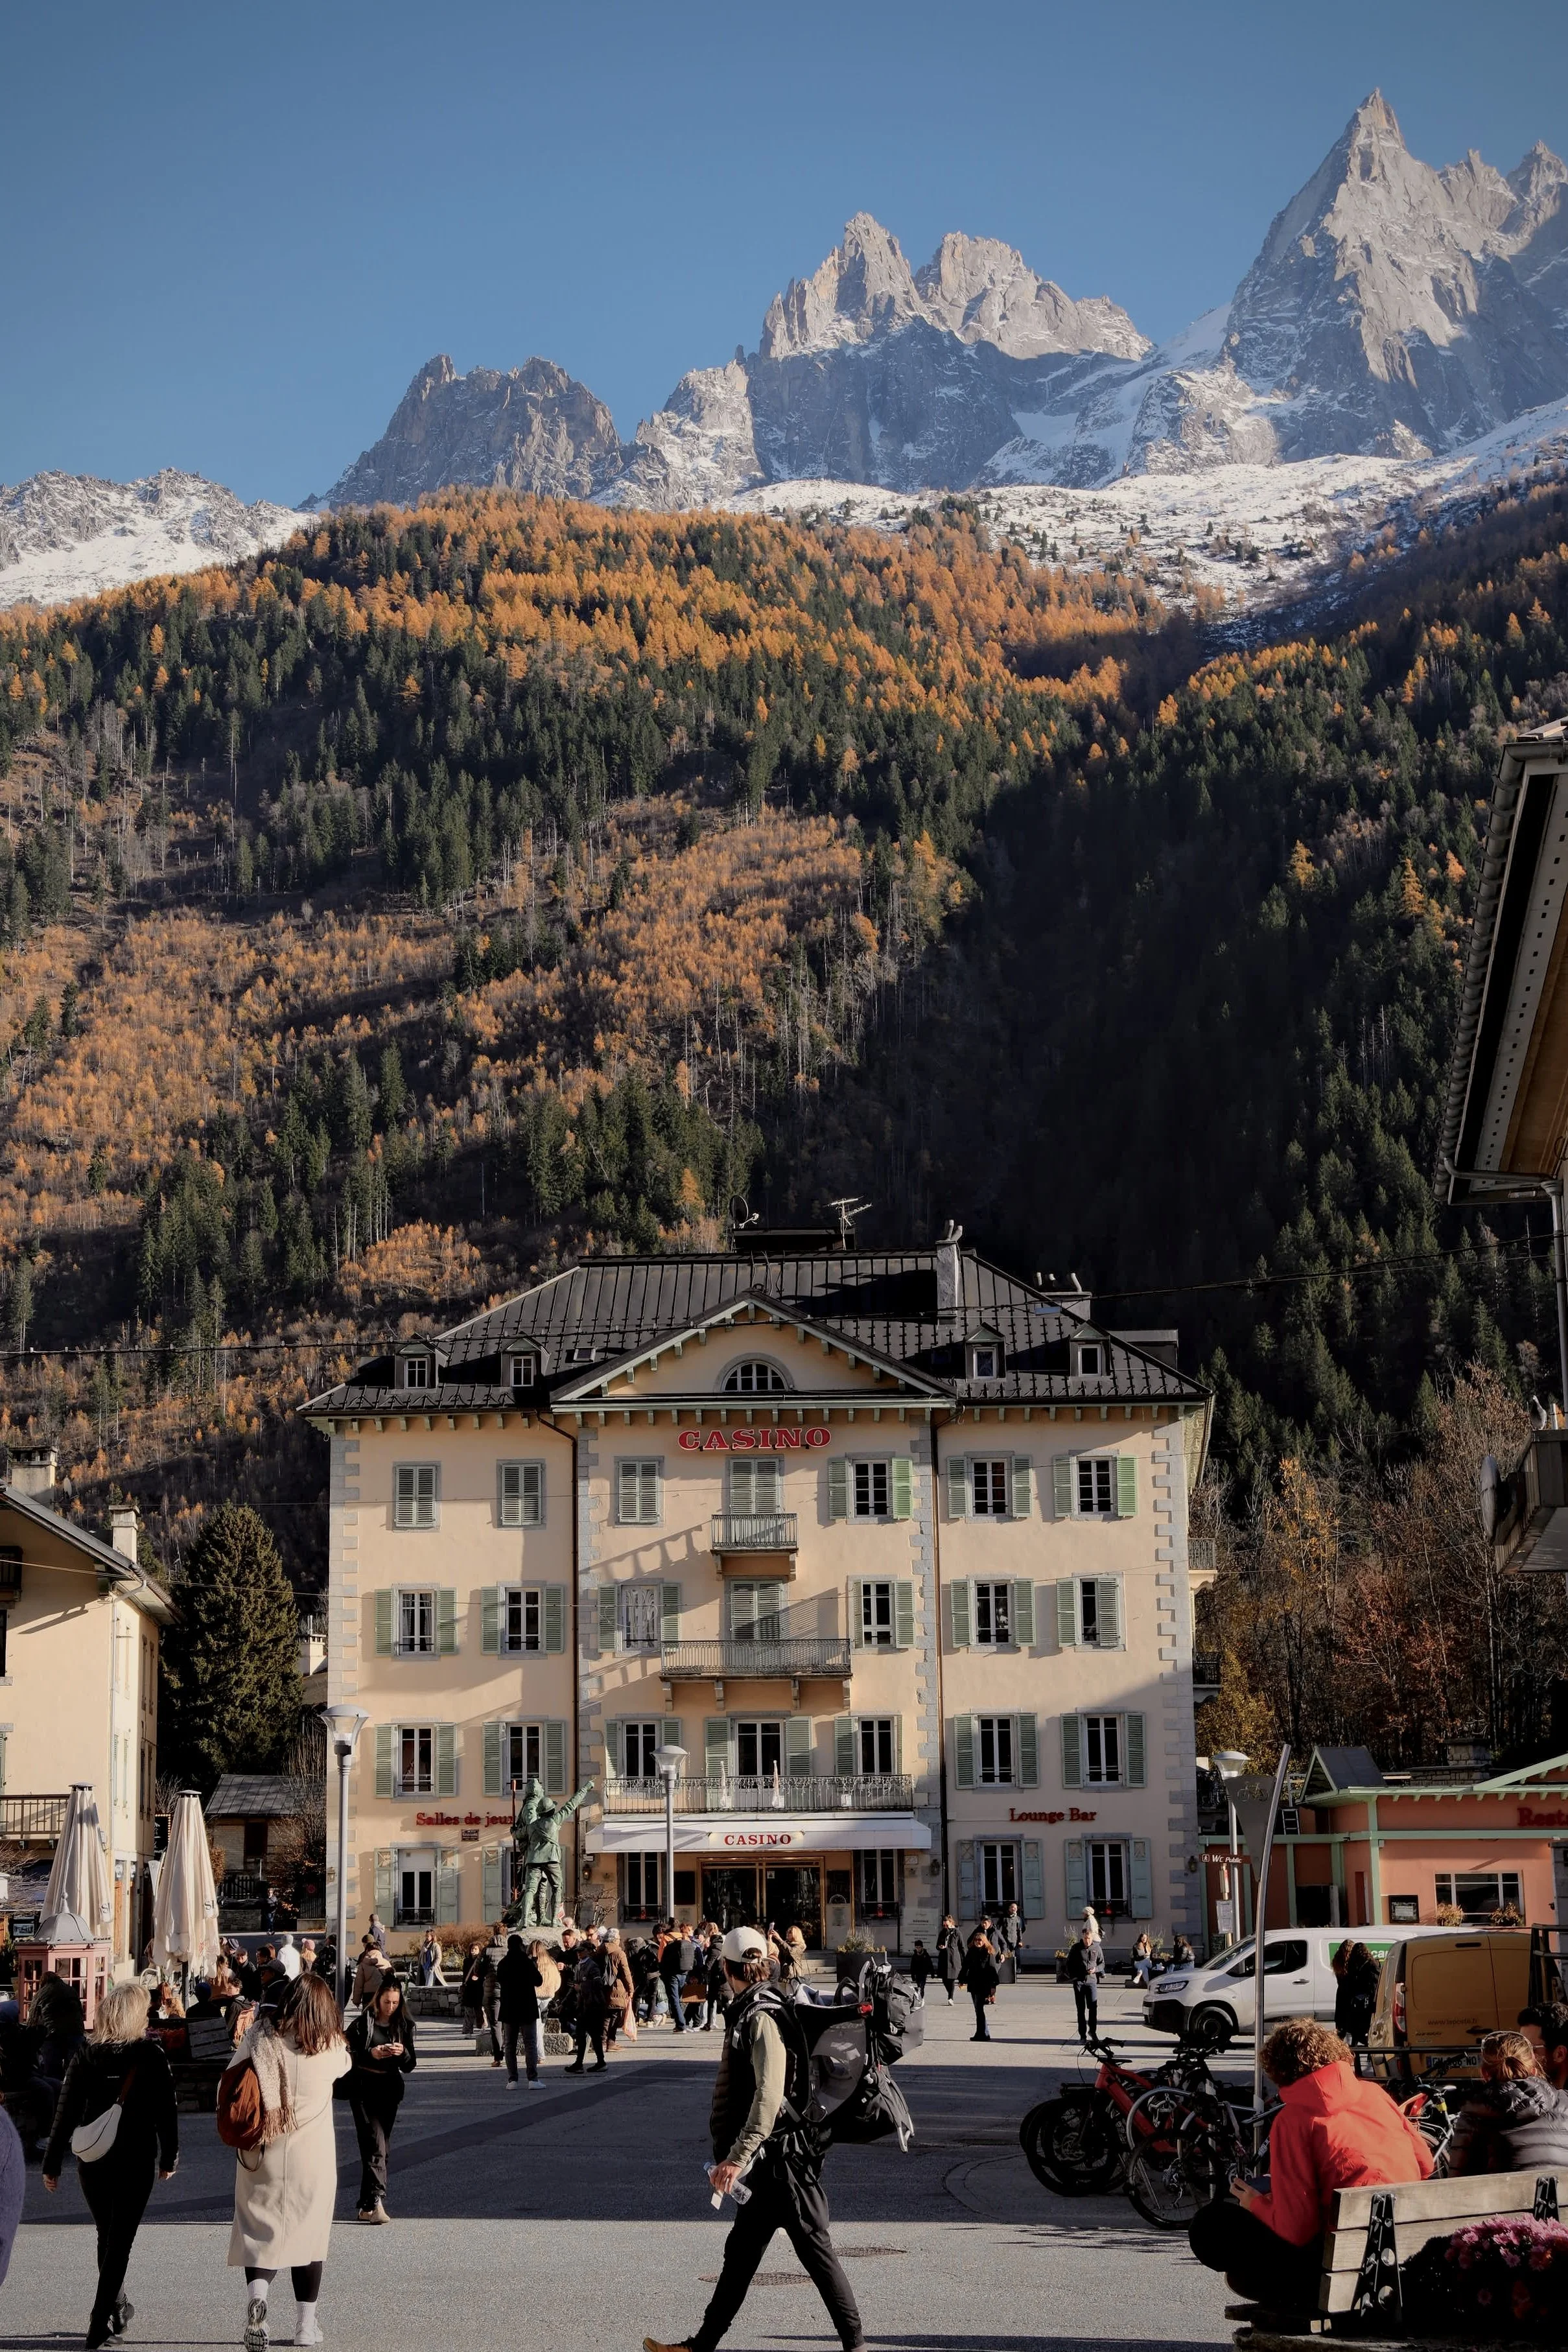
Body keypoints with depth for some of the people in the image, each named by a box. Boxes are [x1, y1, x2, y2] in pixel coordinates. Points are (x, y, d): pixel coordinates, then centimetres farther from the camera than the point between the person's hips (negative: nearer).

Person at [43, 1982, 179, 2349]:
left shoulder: (86, 2057, -4)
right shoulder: (151, 2057, -8)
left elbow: (67, 2112, -4)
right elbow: (167, 2111, -5)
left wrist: (52, 2163, 1)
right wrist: (168, 2157, 7)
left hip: (92, 2162, 3)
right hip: (137, 2162, -2)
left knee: (107, 2236, 20)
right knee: (121, 2239, 2)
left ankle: (118, 2310, 31)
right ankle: (101, 2322, -7)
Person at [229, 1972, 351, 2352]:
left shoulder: (260, 2037, -5)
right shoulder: (331, 2048, -4)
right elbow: (346, 2064, 17)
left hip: (261, 2154, 0)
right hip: (313, 2159, 0)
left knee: (259, 2230, 4)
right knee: (309, 2231, 12)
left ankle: (256, 2293, -24)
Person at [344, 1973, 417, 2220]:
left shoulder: (404, 2026, 7)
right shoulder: (362, 2024, -3)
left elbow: (410, 2067, 7)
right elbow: (347, 2057, -5)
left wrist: (403, 2053, -14)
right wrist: (371, 2054, -19)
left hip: (389, 2091, 4)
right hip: (364, 2090, -4)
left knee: (380, 2147, 5)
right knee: (375, 2146, -14)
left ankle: (367, 2206, 11)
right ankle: (376, 2201, -22)